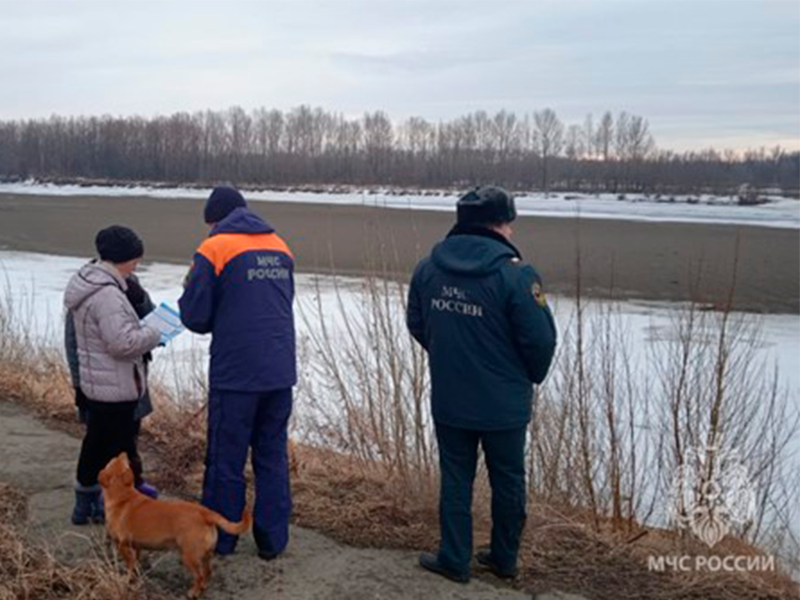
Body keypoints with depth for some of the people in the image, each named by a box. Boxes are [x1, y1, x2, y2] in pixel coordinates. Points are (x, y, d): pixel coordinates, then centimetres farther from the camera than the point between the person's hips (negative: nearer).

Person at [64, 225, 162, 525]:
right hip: (115, 388, -10)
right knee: (119, 448, 2)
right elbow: (122, 342, -28)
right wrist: (152, 335, -12)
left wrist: (141, 329, 9)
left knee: (96, 443, 20)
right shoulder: (107, 295, -24)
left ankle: (86, 504, 33)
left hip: (94, 384, 10)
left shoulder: (87, 283, 10)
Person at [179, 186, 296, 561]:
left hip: (235, 373, -5)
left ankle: (219, 538, 20)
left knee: (226, 458, 8)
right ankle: (272, 540, 17)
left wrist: (215, 322, 14)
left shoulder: (214, 249, -6)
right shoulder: (280, 247, 12)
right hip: (280, 371, 5)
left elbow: (194, 316, -7)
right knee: (273, 457, 12)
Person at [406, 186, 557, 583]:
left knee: (455, 480, 17)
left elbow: (416, 324, 7)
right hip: (503, 405, -3)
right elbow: (541, 340, -15)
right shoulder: (516, 275, -20)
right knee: (507, 482, 17)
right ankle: (504, 559, 31)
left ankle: (454, 560, 25)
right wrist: (532, 376, 6)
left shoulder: (428, 267, -4)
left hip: (448, 401, 3)